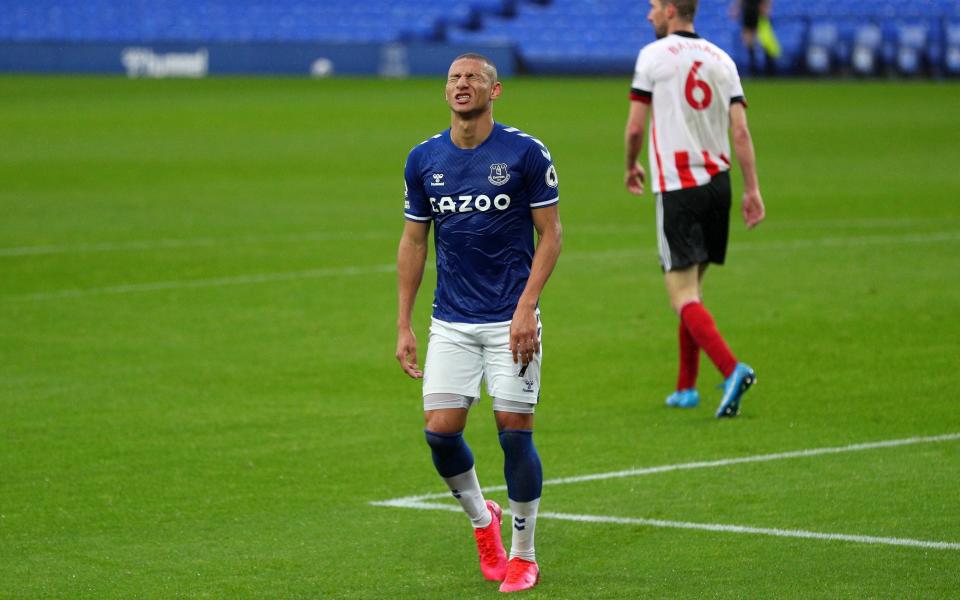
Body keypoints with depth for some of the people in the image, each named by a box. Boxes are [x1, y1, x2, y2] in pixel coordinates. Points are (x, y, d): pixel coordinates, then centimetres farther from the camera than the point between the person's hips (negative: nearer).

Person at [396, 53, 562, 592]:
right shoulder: (424, 159, 4)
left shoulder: (526, 153, -7)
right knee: (440, 430, -4)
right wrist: (404, 325, 7)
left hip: (511, 320, -3)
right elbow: (413, 242, 11)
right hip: (451, 322, 3)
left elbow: (551, 233, -4)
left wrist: (526, 307, -14)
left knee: (515, 431, -3)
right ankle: (482, 518, 24)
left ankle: (524, 555, 11)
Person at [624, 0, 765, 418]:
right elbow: (740, 130, 3)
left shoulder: (653, 55, -5)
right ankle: (686, 388, 22)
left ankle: (732, 370, -28)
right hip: (717, 181, 6)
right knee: (692, 287, 18)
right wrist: (752, 190, 2)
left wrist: (631, 167, 14)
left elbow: (635, 127, -5)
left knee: (683, 296, -8)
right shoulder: (721, 59, 10)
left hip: (676, 187, -6)